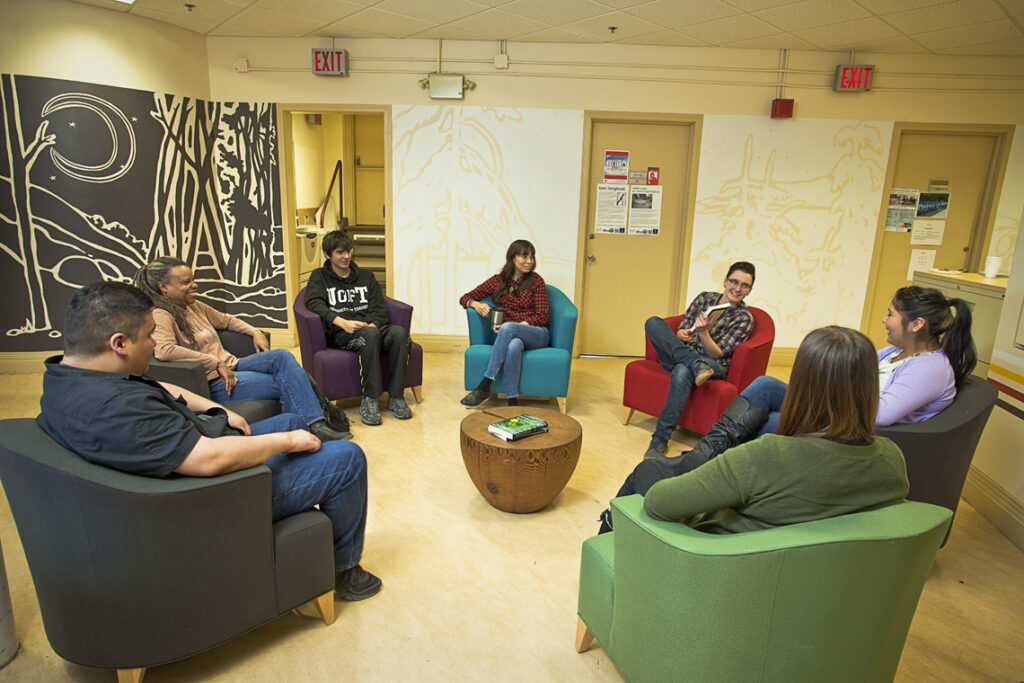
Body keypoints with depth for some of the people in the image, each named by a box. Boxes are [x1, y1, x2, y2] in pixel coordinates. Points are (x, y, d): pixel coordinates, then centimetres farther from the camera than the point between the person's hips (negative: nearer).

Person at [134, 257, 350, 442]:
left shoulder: (194, 306, 16)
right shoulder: (160, 316, -11)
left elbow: (225, 320, 32)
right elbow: (164, 350, -30)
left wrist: (255, 332, 15)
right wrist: (217, 363, -26)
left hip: (230, 367, 8)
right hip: (213, 383, -8)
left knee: (282, 356, -18)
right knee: (286, 383, -19)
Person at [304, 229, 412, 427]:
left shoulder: (366, 276, 25)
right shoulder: (319, 277, 16)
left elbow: (379, 307, 13)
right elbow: (314, 303, -5)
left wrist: (373, 324, -11)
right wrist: (342, 322, -22)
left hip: (370, 327, 4)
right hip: (340, 334, -3)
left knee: (399, 332, -30)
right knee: (370, 335, -38)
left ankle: (396, 396, -24)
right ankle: (369, 399, -32)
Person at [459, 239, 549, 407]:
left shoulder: (536, 280, 5)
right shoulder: (497, 281, 11)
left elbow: (542, 316, 0)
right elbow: (465, 298, 15)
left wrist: (521, 324, -17)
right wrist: (475, 304, -9)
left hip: (537, 334, -1)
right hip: (511, 336, 1)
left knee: (508, 328, -36)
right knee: (513, 346, -39)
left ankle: (484, 386, -36)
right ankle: (513, 401, -35)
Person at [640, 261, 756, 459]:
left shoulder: (744, 318, -1)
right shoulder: (705, 298, 10)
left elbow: (718, 354, -8)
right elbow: (681, 330, 10)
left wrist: (703, 333, -27)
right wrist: (683, 335, -15)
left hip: (714, 367, -4)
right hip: (677, 357, 4)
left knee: (682, 371, -41)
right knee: (653, 322, -19)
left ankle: (660, 440, -36)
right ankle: (696, 365, -34)